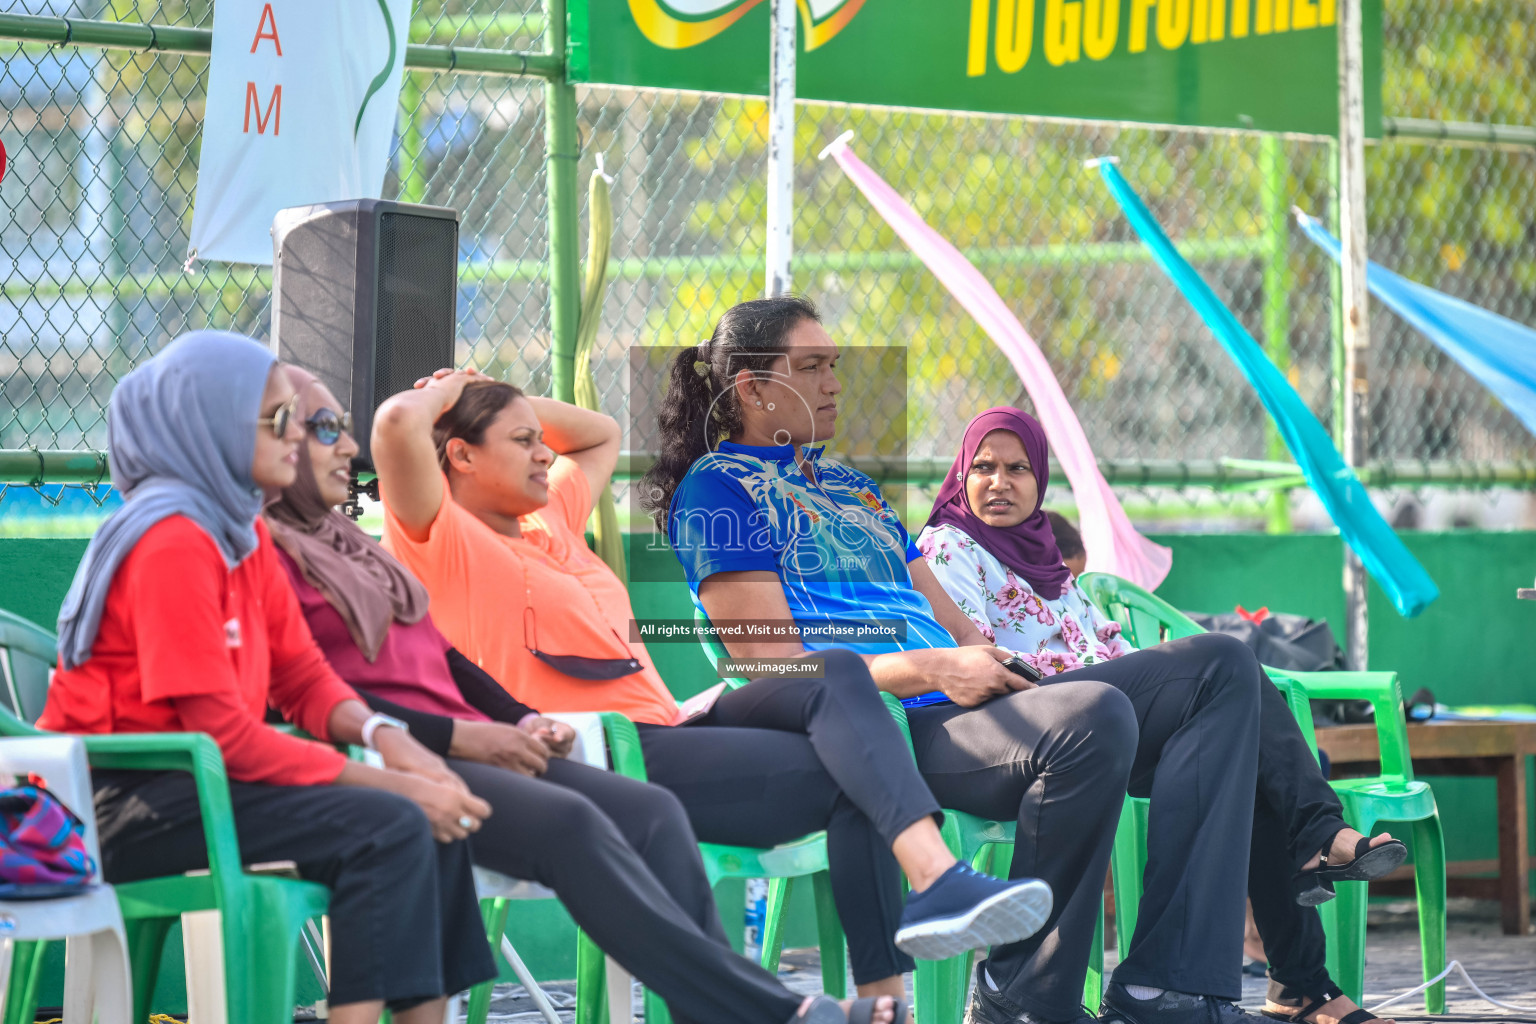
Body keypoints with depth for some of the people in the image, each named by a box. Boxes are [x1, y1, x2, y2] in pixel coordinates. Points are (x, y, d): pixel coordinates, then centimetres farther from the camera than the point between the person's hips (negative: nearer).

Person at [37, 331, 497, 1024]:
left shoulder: (243, 534, 12)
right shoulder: (172, 542, -18)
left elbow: (301, 676, 15)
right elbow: (222, 733, -21)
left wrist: (377, 732, -8)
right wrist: (388, 784, -20)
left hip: (195, 779, 9)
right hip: (122, 805, -9)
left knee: (434, 821, -3)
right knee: (388, 828, -23)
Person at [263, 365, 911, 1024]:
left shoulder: (347, 544, 28)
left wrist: (521, 720, 8)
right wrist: (456, 735, -16)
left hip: (466, 747, 9)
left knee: (651, 811, -14)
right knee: (568, 820, -31)